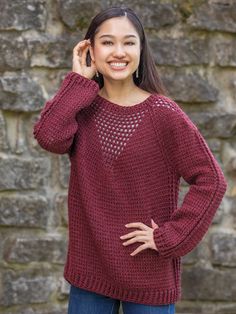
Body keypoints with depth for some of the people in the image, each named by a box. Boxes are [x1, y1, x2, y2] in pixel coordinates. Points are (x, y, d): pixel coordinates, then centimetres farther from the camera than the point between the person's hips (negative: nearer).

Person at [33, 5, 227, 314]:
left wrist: (168, 236, -14)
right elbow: (49, 136, -21)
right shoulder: (81, 107, 1)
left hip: (149, 274, -3)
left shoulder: (163, 113, -10)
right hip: (89, 268, 3)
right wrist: (80, 79, -13)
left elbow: (211, 180, -12)